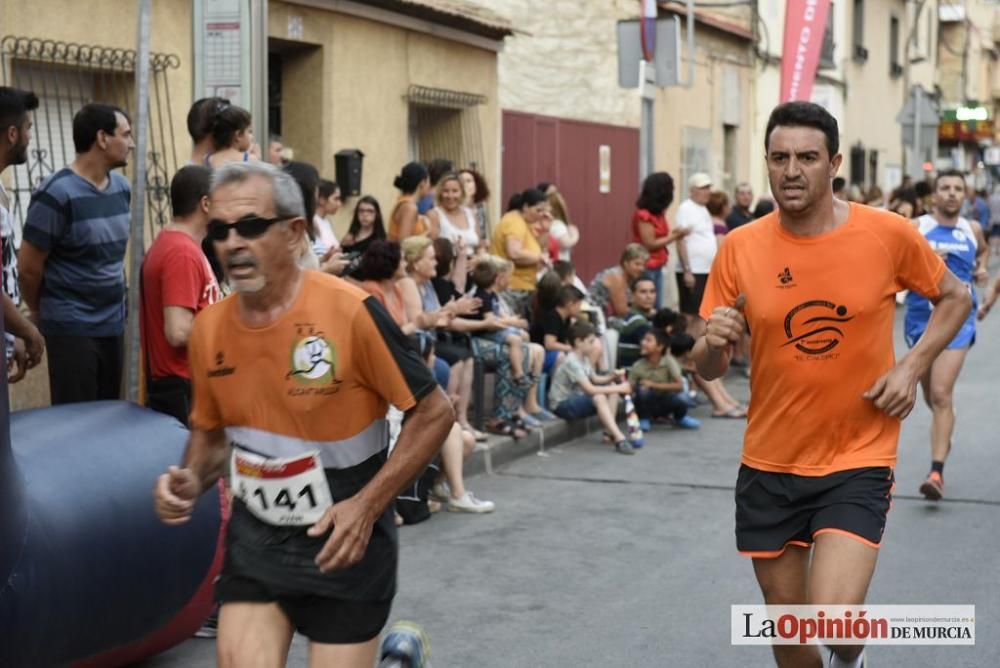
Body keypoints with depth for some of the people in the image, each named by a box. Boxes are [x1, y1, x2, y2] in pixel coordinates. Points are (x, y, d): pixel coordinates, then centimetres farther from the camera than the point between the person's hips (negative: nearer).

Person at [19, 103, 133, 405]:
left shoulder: (122, 188, 6)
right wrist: (41, 311, 4)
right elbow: (28, 267, -10)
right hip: (72, 328, -7)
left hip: (114, 324, 7)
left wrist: (116, 298, 16)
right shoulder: (57, 194, -16)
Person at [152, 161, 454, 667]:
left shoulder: (350, 312, -18)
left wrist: (367, 505, -18)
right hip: (254, 539, 4)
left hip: (345, 541, -4)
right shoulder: (208, 328, -3)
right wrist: (191, 481, -6)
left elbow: (434, 414, -11)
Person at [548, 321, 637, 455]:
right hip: (562, 405, -10)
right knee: (599, 398, -33)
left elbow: (595, 379, 18)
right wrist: (619, 389, -26)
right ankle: (619, 439, -38)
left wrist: (613, 377, -2)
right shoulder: (572, 362, -23)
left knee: (612, 385, 4)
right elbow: (590, 389, -30)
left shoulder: (584, 358, 7)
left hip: (577, 398, 10)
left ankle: (610, 431, -5)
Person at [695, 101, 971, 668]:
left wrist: (911, 367, -6)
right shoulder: (741, 248, -5)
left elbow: (955, 297, 9)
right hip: (769, 466, 3)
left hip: (858, 463, -2)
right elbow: (708, 369, 1)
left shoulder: (889, 234, -9)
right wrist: (713, 344, -22)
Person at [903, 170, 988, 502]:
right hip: (921, 317, 1)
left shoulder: (972, 229, 5)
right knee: (930, 392, 17)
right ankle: (944, 434, 50)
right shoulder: (916, 228, -3)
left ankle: (937, 472, -16)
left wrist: (981, 268, 8)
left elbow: (983, 251, 28)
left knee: (941, 394, -14)